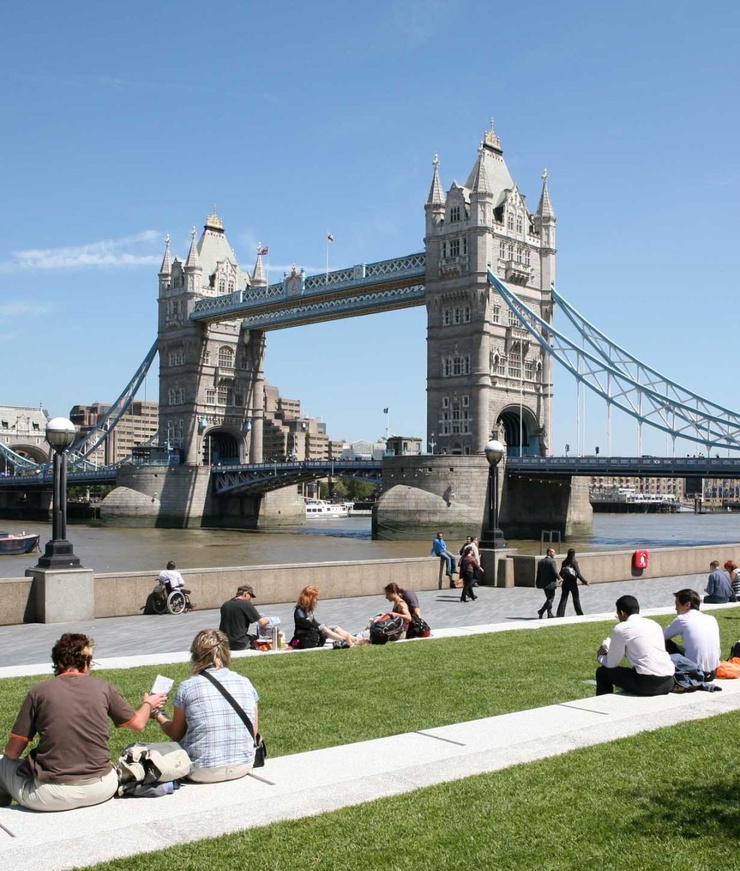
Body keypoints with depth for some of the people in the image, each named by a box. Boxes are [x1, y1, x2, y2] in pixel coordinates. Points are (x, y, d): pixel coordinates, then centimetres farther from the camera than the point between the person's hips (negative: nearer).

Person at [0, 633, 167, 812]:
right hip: (102, 790, 2)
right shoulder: (103, 688, 1)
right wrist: (148, 704, 35)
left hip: (53, 797, -2)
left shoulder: (38, 692, -4)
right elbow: (138, 724, 14)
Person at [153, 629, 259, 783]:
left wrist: (158, 715, 23)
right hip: (243, 767, 4)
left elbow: (176, 734, 4)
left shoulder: (187, 687, -8)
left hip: (203, 773, -4)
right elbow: (254, 731, 6)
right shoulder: (245, 683, 0)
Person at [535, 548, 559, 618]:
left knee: (549, 598, 17)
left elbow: (538, 573, 10)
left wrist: (538, 583, 14)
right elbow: (555, 573, -19)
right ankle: (541, 611, -12)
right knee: (550, 598, 0)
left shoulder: (540, 561, 8)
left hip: (543, 583, 8)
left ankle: (550, 614, 19)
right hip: (551, 583, -8)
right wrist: (558, 577, 2)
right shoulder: (552, 561, -15)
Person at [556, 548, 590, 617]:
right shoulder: (574, 562, -12)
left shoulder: (564, 562, 3)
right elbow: (578, 574, -15)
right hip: (572, 583, -4)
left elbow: (561, 573, 7)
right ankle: (580, 615, 18)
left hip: (565, 582, 4)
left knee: (563, 599, 4)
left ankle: (560, 615, -2)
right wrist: (585, 582, -9)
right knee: (576, 599, 8)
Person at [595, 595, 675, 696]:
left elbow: (612, 664, 6)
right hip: (669, 682, 7)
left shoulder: (621, 629, -2)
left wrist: (600, 656, 28)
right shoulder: (653, 624, 17)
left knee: (602, 672, 13)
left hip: (647, 685, -7)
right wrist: (611, 651, 40)